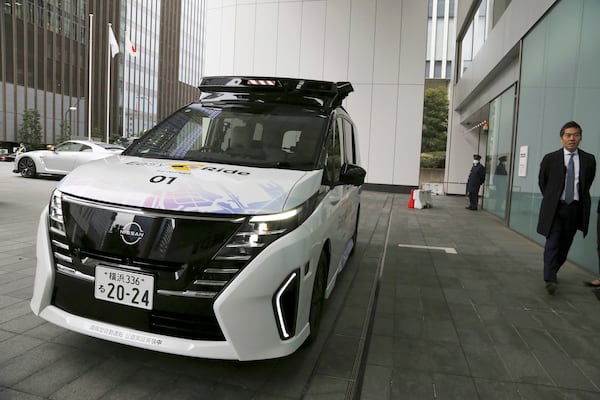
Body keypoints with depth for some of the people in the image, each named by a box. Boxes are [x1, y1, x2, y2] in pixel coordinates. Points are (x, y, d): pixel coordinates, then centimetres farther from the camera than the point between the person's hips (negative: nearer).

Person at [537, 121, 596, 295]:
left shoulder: (589, 159, 4)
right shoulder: (550, 158, -1)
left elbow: (588, 182, 18)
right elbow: (542, 181, 11)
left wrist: (580, 196, 15)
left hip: (576, 208, 3)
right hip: (555, 207, -2)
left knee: (565, 244, 10)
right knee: (553, 243, -10)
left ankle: (552, 272, 27)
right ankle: (550, 279, -12)